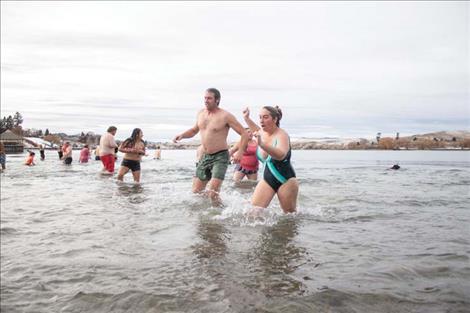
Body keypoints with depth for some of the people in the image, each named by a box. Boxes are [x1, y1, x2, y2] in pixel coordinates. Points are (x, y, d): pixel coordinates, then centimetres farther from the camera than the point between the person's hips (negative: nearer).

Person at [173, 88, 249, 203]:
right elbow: (194, 130, 25)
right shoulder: (201, 113, 7)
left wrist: (240, 152, -22)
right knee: (196, 191, 9)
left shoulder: (225, 116, -12)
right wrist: (182, 135, 5)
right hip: (205, 157, 6)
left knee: (213, 193, -17)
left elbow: (244, 133, -10)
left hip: (220, 156, -6)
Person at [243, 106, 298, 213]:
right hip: (267, 180, 6)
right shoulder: (262, 133, 1)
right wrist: (247, 118, 27)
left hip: (285, 181, -6)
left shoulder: (281, 135, -20)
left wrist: (262, 144, -54)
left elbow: (281, 155, -41)